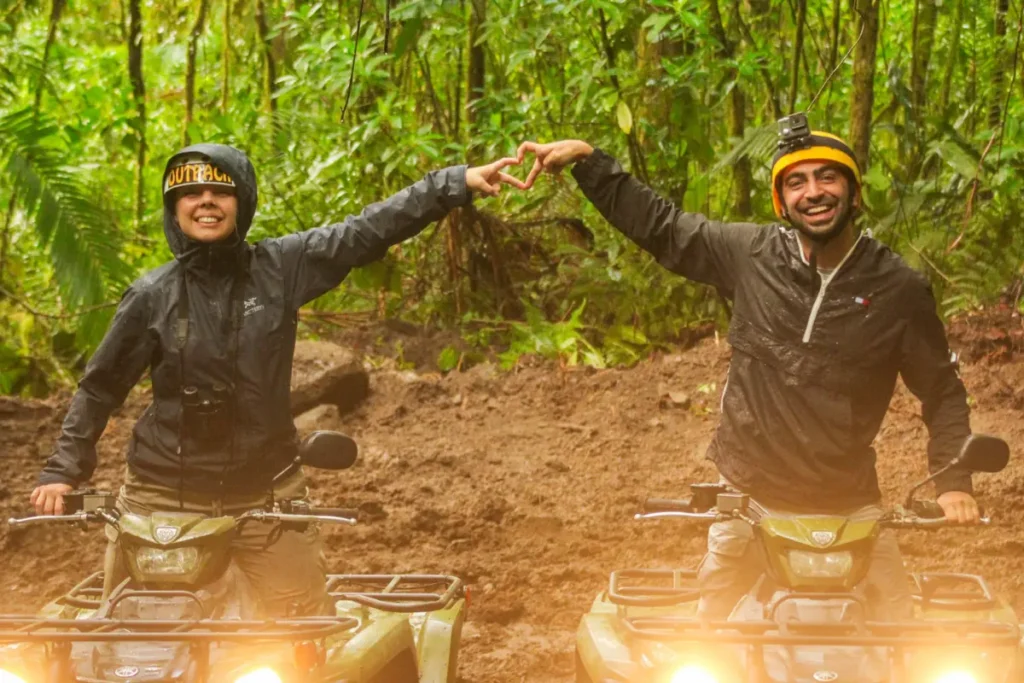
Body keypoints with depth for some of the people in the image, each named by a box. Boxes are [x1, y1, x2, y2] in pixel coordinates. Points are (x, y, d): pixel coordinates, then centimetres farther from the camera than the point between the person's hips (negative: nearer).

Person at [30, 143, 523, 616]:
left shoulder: (282, 267, -1)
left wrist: (459, 183, -11)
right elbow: (100, 387, 7)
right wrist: (63, 469, 1)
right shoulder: (151, 296, -2)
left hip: (265, 495, 0)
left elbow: (369, 230, -5)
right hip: (164, 496, 0)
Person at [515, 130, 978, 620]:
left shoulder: (899, 289, -6)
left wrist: (953, 481, -10)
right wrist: (587, 161, 2)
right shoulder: (750, 253, -3)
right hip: (748, 495, 1)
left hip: (847, 503, -1)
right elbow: (658, 225, 6)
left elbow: (942, 390, 1)